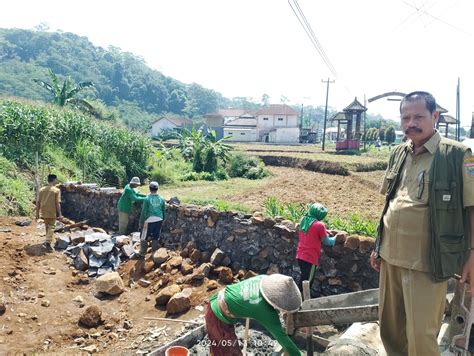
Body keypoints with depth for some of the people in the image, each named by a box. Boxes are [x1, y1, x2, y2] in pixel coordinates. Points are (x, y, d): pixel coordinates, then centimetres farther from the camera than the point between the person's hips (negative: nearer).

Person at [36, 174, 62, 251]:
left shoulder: (42, 189, 4)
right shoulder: (56, 190, -11)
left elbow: (38, 202, 5)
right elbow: (57, 203, -13)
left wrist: (37, 213, 12)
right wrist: (59, 214, -7)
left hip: (44, 213, 5)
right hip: (52, 213, -5)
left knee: (48, 227, 20)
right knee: (51, 227, 3)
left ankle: (50, 241, 33)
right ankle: (48, 242, -10)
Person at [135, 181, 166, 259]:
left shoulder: (147, 199, -15)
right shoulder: (161, 199, -2)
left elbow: (144, 212, -12)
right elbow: (163, 211, 8)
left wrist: (141, 222, -2)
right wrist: (163, 220, 22)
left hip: (149, 220, -4)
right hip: (159, 220, 4)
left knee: (144, 237, 10)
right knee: (156, 237, 15)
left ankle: (142, 253, 17)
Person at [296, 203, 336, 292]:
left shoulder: (303, 220, 7)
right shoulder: (320, 225, -13)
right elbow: (327, 241, -2)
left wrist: (324, 232, 21)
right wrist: (335, 238, 16)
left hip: (300, 256, 7)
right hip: (310, 258, -7)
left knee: (304, 280, 20)